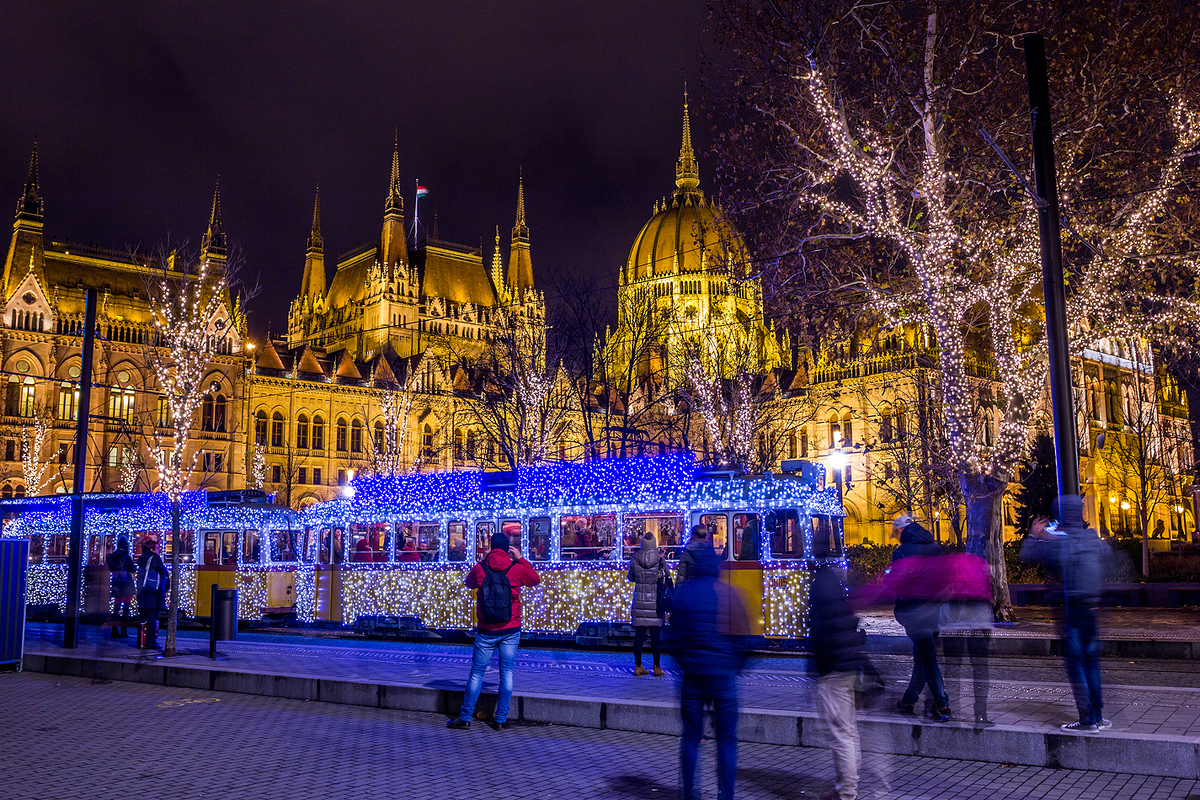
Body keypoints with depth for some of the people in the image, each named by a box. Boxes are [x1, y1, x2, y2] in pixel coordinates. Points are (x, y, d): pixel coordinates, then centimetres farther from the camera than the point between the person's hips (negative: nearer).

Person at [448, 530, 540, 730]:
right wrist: (520, 559, 18)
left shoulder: (480, 569, -4)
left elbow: (469, 582, 18)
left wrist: (482, 561, 19)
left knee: (476, 673, 8)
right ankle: (501, 720, 8)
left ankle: (465, 718, 13)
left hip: (487, 631, 0)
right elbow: (536, 580, 15)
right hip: (511, 630, 0)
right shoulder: (517, 568, -5)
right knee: (507, 673, 7)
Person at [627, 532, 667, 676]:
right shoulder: (660, 559, -7)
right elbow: (666, 575, 8)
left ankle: (638, 666, 8)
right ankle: (657, 667, 6)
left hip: (639, 599, 2)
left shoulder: (635, 559, -3)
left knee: (639, 634, 6)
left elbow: (630, 578, 10)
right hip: (656, 600, -2)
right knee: (656, 635, 4)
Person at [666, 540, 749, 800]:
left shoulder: (681, 593, 1)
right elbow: (742, 634, -2)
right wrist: (737, 665, 13)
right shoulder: (726, 593, -5)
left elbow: (672, 636, 7)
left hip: (691, 673, 2)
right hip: (722, 673, -2)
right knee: (726, 738, 6)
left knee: (691, 737, 11)